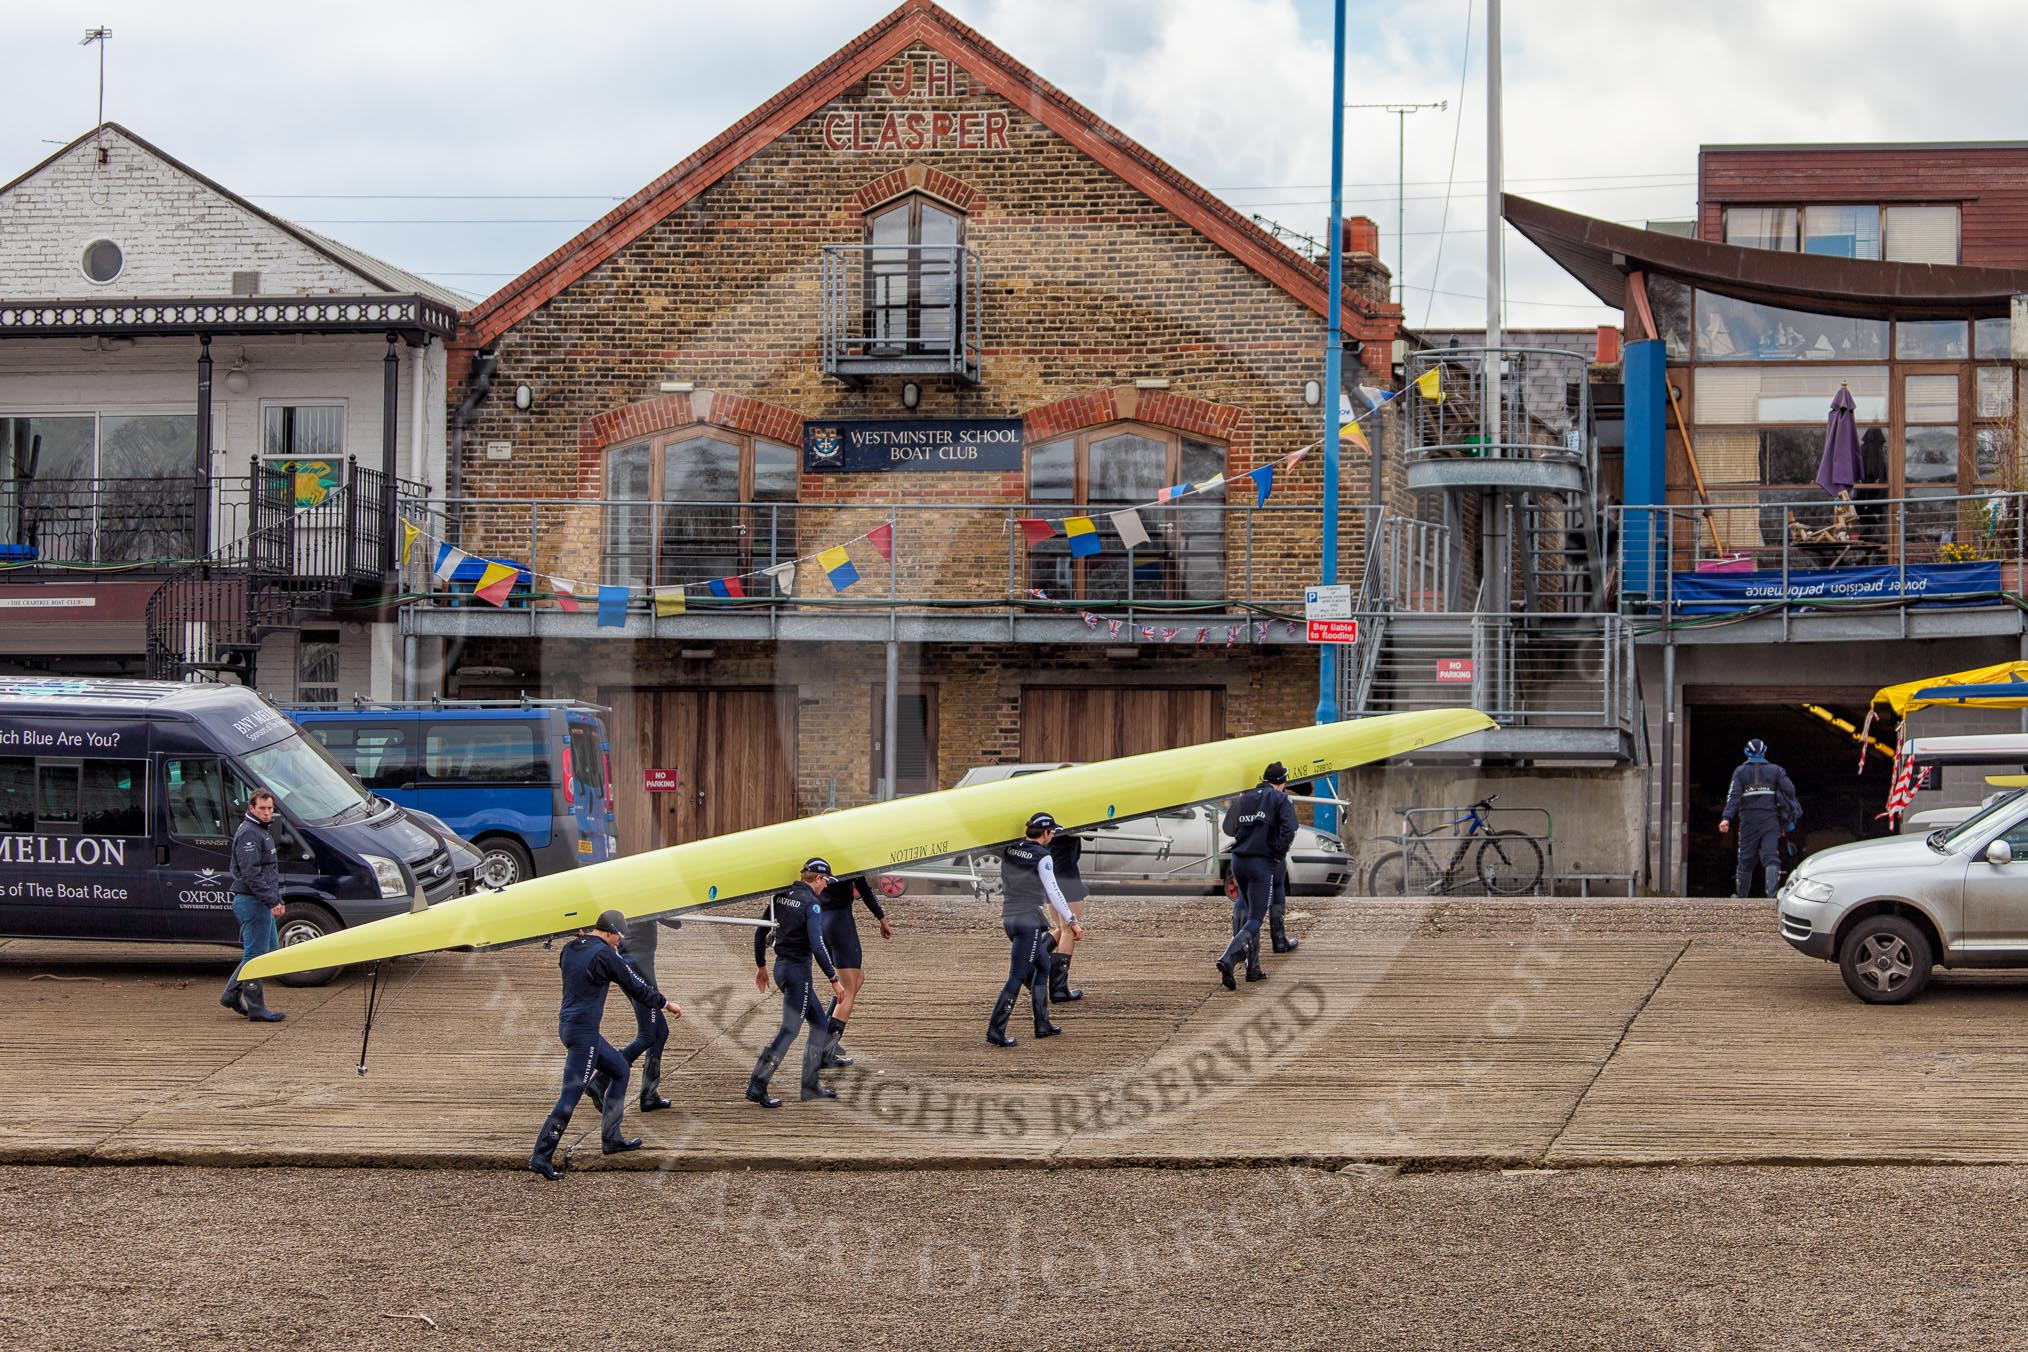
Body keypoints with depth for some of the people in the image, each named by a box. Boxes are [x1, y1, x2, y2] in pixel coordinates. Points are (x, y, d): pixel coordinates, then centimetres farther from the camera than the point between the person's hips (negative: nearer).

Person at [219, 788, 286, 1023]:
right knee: (256, 954, -5)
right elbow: (251, 875, -23)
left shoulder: (261, 832, 19)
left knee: (270, 949, 16)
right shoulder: (248, 834, -15)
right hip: (252, 901, -11)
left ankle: (231, 995, 20)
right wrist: (272, 901, -24)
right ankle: (256, 1008, 0)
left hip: (262, 903, 11)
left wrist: (277, 900, 21)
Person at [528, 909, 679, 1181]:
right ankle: (541, 1157, -7)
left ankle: (611, 1139, 24)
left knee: (620, 1069, 21)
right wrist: (665, 1003, 7)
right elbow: (635, 986, -7)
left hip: (567, 1025, 10)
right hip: (584, 1031, -10)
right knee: (570, 1096, -7)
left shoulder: (569, 949, 7)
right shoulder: (604, 955, -15)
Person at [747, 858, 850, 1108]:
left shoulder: (781, 896, 9)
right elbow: (817, 945, -22)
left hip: (781, 966, 9)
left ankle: (810, 1085, 19)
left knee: (820, 1022, 17)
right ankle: (757, 1085, -8)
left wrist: (761, 966, 24)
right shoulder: (811, 903, -15)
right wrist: (834, 979, -16)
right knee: (789, 1030, -4)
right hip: (798, 969, -9)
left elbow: (760, 932, 13)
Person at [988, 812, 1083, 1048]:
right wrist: (1072, 921, -9)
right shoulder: (1042, 858, -12)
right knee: (1017, 976, -7)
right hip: (1029, 921, -8)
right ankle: (995, 1030, -13)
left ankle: (1042, 1025, 23)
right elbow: (1053, 893, -14)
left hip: (1009, 918, 8)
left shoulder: (1009, 850, 6)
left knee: (1043, 966, 22)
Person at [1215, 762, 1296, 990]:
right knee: (1255, 919, -5)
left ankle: (1253, 968, 20)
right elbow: (1288, 830, -16)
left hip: (1238, 861, 6)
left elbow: (1228, 828, 19)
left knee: (1248, 911, 21)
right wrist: (1279, 853, -3)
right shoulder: (1281, 799, -2)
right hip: (1263, 864, -5)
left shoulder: (1243, 799, 13)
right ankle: (1227, 959, -29)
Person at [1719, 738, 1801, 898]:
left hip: (1749, 820, 0)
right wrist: (1788, 821, 7)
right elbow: (1789, 791, 2)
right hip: (1770, 820, 0)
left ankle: (1741, 895, 19)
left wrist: (1726, 818, -15)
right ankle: (1772, 891, -25)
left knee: (1746, 858, 9)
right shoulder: (1776, 770, 10)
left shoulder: (1740, 771, 7)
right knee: (1771, 856, -6)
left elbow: (1734, 796, -6)